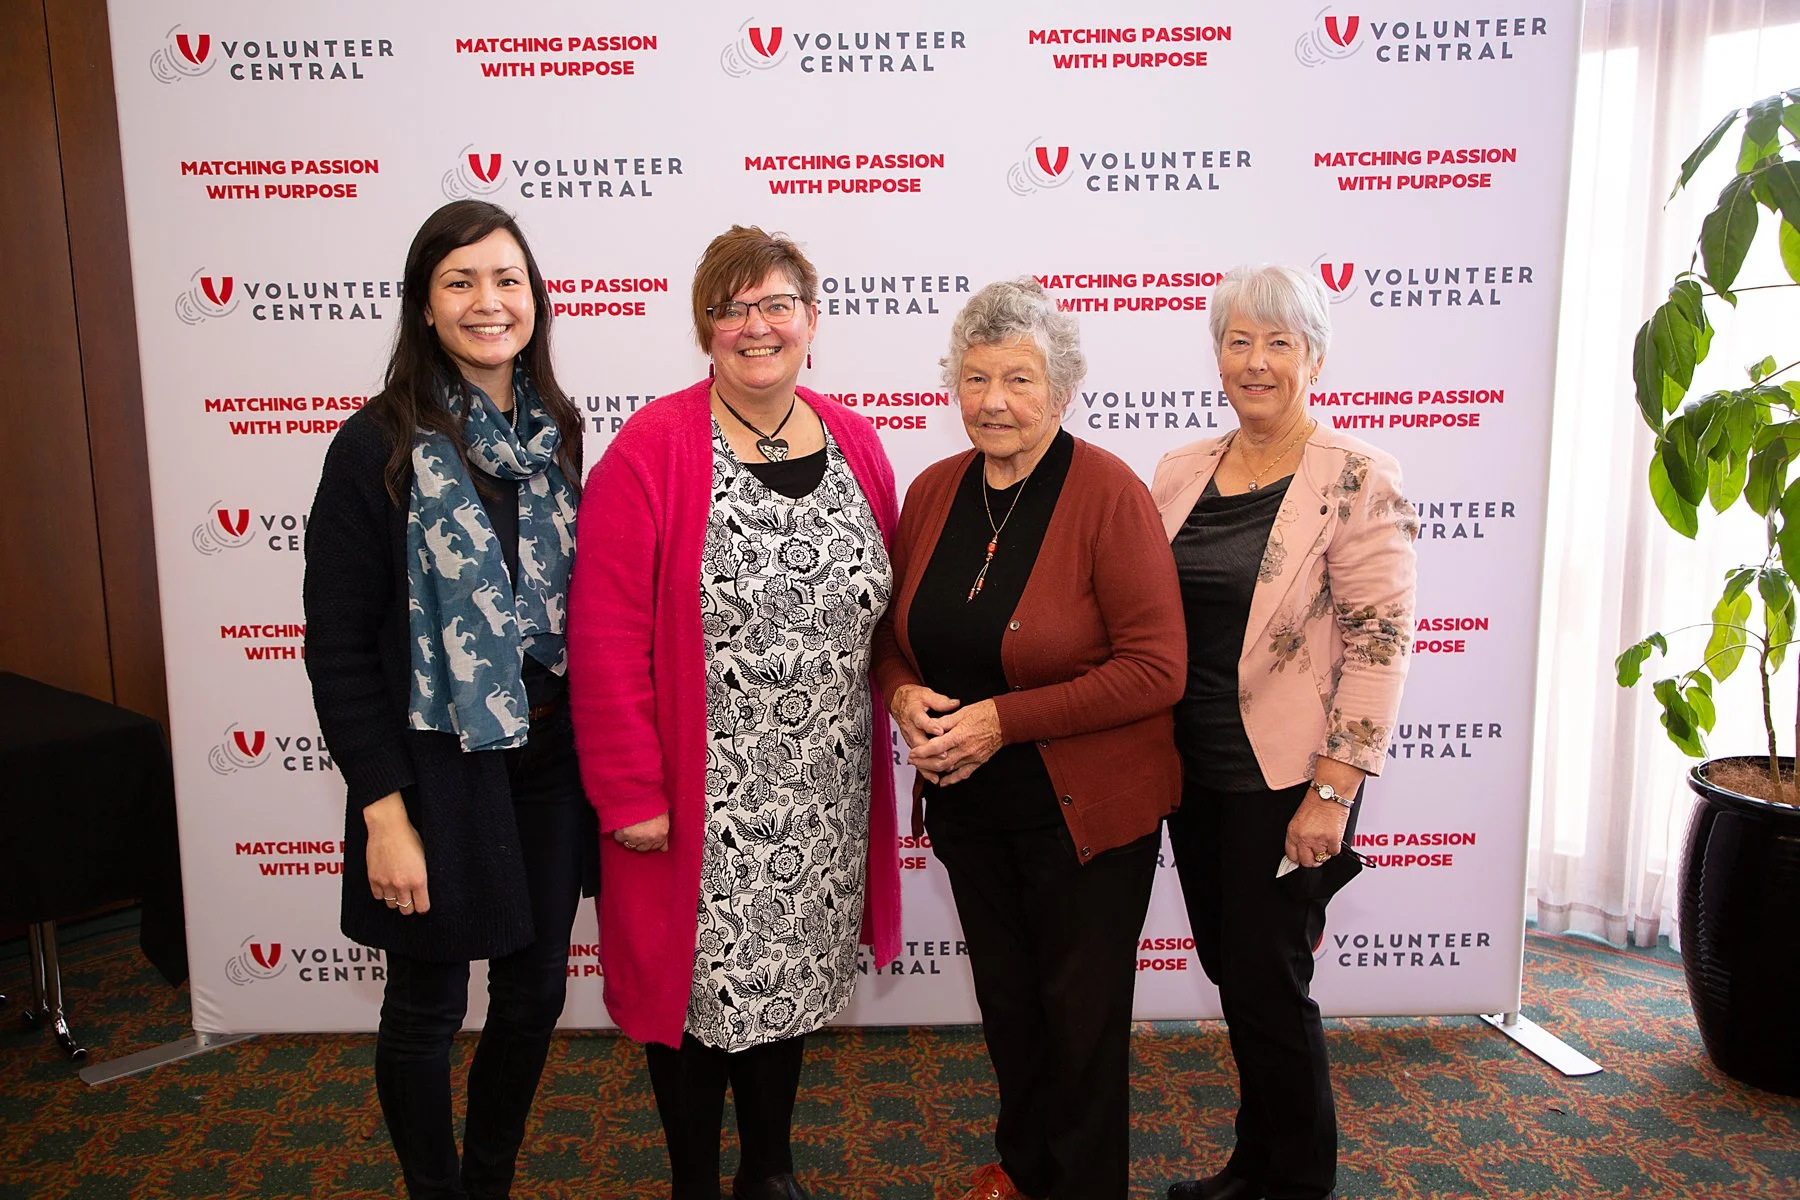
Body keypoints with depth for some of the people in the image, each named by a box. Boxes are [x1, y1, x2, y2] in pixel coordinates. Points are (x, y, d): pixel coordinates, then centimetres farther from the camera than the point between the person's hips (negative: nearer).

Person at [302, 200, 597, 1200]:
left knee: (535, 989, 16)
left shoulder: (559, 435, 4)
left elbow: (586, 605, 8)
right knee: (426, 1008, 11)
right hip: (437, 770, -4)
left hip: (551, 763, 5)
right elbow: (338, 647, -10)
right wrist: (384, 812, -14)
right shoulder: (377, 448, -10)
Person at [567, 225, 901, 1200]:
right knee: (700, 986, 11)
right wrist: (630, 792, -15)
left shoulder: (856, 445, 4)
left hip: (822, 794, 5)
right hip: (699, 803, -4)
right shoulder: (650, 451, -12)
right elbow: (607, 637, -14)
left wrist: (889, 726, 7)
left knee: (790, 977, 19)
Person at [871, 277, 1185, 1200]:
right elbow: (894, 630, 11)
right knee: (1005, 997, 21)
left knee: (1082, 1010, 11)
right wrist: (904, 695, -11)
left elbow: (1156, 669, -21)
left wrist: (1004, 720, -23)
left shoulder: (1108, 493, -17)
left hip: (1085, 810, -5)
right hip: (966, 806, 6)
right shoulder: (934, 491, 1)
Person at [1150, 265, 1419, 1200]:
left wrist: (1333, 791, -17)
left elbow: (1380, 639, -14)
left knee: (1267, 984, 4)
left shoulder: (1357, 480, -10)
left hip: (1284, 779, -5)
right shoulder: (1180, 472, 6)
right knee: (1230, 973, 17)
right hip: (1193, 771, 6)